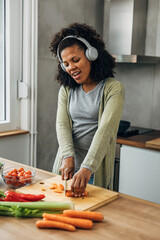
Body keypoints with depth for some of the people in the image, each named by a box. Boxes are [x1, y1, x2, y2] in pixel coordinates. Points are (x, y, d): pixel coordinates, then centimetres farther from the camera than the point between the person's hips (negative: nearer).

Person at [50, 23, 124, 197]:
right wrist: (68, 156, -20)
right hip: (68, 163, 4)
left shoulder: (113, 89, -9)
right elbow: (62, 124, -3)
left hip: (96, 167, -4)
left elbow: (106, 129, -20)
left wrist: (87, 168, -30)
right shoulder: (66, 90, 6)